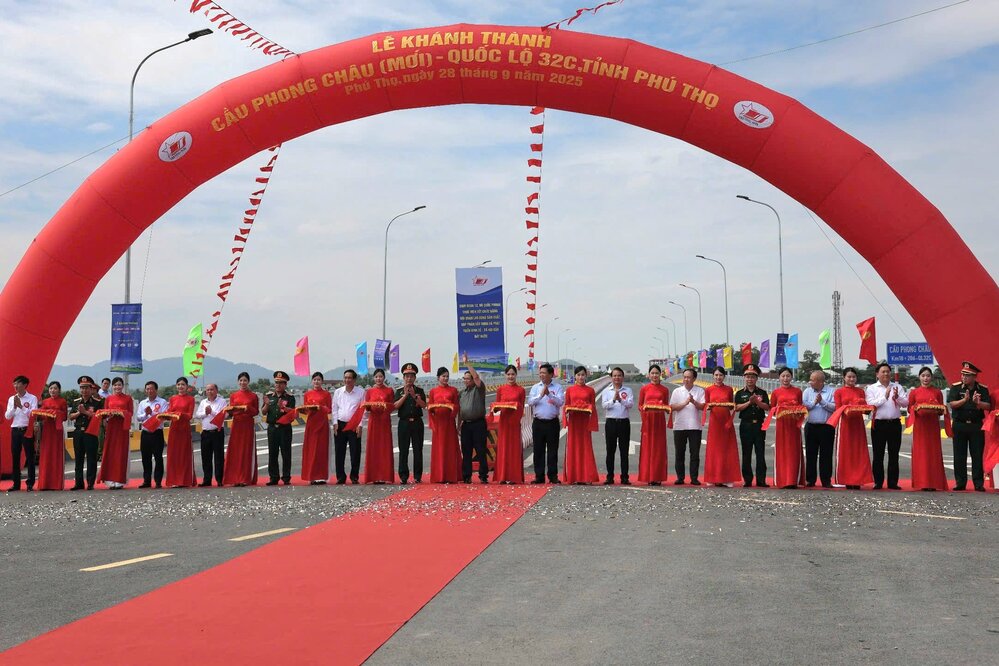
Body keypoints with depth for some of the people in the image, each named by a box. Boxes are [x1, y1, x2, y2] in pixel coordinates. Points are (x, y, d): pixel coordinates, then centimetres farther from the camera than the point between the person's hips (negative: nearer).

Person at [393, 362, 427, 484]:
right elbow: (396, 406, -4)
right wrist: (405, 395, -13)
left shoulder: (419, 390, 9)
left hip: (417, 422, 1)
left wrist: (414, 396, -15)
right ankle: (403, 477, 2)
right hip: (404, 423, 0)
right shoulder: (399, 391, 7)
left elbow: (424, 405, -3)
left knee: (418, 450, 1)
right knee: (403, 451, -1)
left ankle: (417, 476, 6)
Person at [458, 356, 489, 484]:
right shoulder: (461, 392, 17)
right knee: (466, 452, 5)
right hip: (466, 424, 5)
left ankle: (483, 476, -2)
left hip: (478, 424, -5)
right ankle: (466, 476, 10)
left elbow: (476, 377, -15)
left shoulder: (479, 389, 2)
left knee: (481, 451, -5)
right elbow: (458, 409, 19)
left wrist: (467, 363, -11)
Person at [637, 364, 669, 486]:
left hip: (659, 420, 1)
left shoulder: (665, 390, 9)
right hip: (647, 420, -1)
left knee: (659, 447, -1)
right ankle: (648, 477, 3)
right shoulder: (644, 389, 6)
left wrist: (665, 407, -9)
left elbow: (667, 406, 13)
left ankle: (658, 477, 4)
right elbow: (639, 406, 9)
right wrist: (644, 408, -12)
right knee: (647, 447, -2)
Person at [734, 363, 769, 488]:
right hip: (745, 425, 0)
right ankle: (747, 480, 7)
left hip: (759, 425, 0)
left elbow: (767, 407, -2)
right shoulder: (740, 393, 8)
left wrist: (757, 401, -16)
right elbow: (737, 407, -5)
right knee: (746, 454, 3)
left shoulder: (762, 392, 9)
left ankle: (761, 480, -1)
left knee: (760, 453, -2)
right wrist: (749, 402, -14)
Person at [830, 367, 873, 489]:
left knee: (859, 452, -1)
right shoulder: (839, 392, 5)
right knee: (845, 452, -2)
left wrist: (864, 408, -14)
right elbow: (838, 409, 0)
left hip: (858, 423, 3)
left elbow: (865, 407, 8)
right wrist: (846, 410, -19)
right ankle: (847, 481, 2)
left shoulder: (860, 391, 13)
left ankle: (857, 480, 2)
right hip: (845, 423, -2)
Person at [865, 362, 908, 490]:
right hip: (879, 424, -2)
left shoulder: (897, 387, 11)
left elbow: (906, 402, 1)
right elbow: (871, 404, -9)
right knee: (878, 455, 2)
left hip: (895, 424, 2)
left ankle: (893, 483, 10)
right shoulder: (871, 388, 5)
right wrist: (885, 397, -14)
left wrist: (897, 397, -17)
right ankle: (878, 482, 7)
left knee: (894, 455, 5)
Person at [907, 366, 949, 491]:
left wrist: (937, 410, -12)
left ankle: (933, 483, 2)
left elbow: (942, 410, 9)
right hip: (919, 425, 0)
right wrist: (917, 409, -13)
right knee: (920, 453, -2)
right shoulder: (914, 392, 7)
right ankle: (922, 483, 1)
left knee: (933, 453, -2)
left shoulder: (937, 392, 9)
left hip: (933, 425, 0)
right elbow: (909, 408, 8)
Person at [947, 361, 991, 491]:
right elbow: (952, 404, -10)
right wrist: (964, 400, -25)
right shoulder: (956, 387, 0)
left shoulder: (983, 389, 3)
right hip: (959, 425, 0)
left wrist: (977, 403, -23)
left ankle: (979, 484, 7)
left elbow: (988, 406, -5)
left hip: (977, 426, 0)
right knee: (959, 456, 3)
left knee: (978, 456, 1)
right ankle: (960, 483, 9)